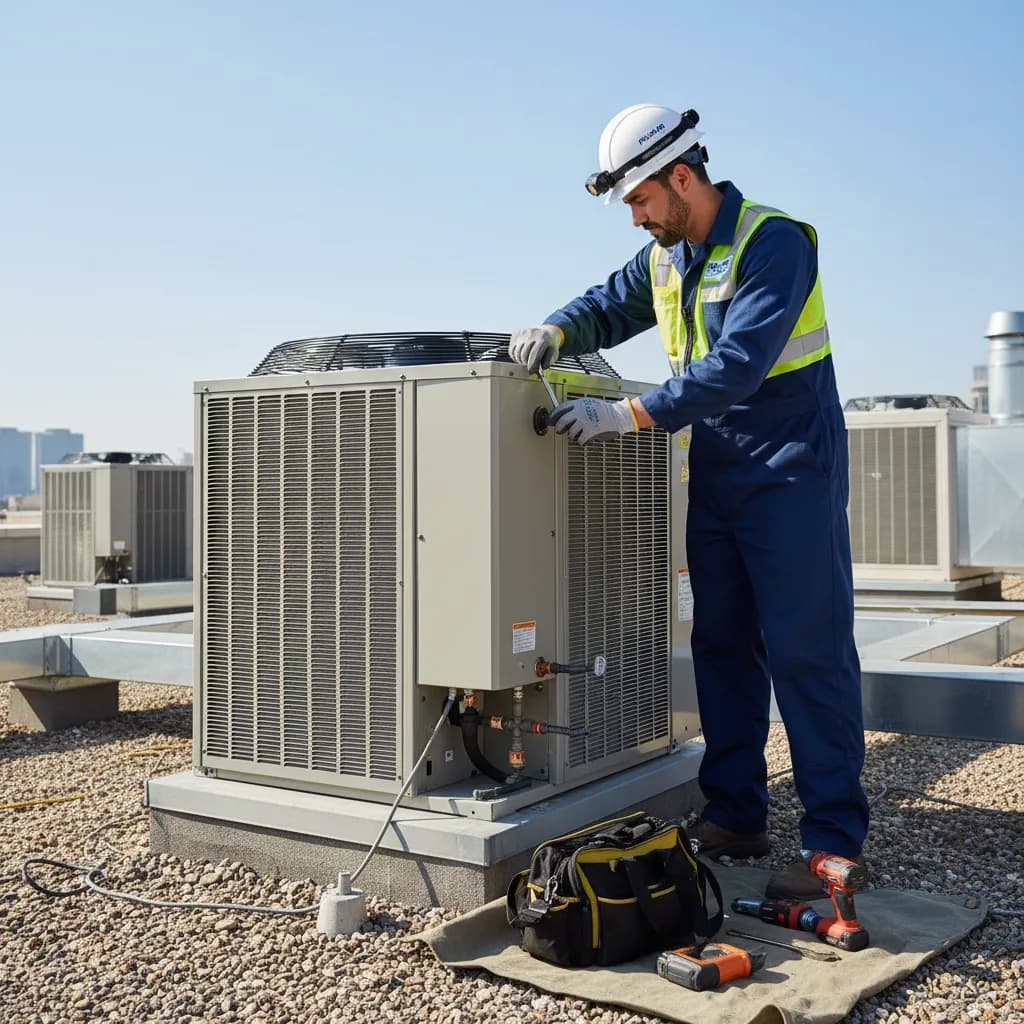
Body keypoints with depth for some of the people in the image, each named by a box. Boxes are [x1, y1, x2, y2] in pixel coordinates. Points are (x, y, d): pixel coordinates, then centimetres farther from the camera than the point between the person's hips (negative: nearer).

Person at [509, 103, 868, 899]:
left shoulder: (773, 242, -17)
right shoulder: (666, 258, 9)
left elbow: (737, 363, -27)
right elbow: (606, 307, 19)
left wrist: (632, 415, -29)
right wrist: (556, 332, -5)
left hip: (789, 475, -8)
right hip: (715, 476, 8)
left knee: (807, 653, -7)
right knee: (722, 647, 10)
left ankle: (835, 839, 1)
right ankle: (735, 817, 21)